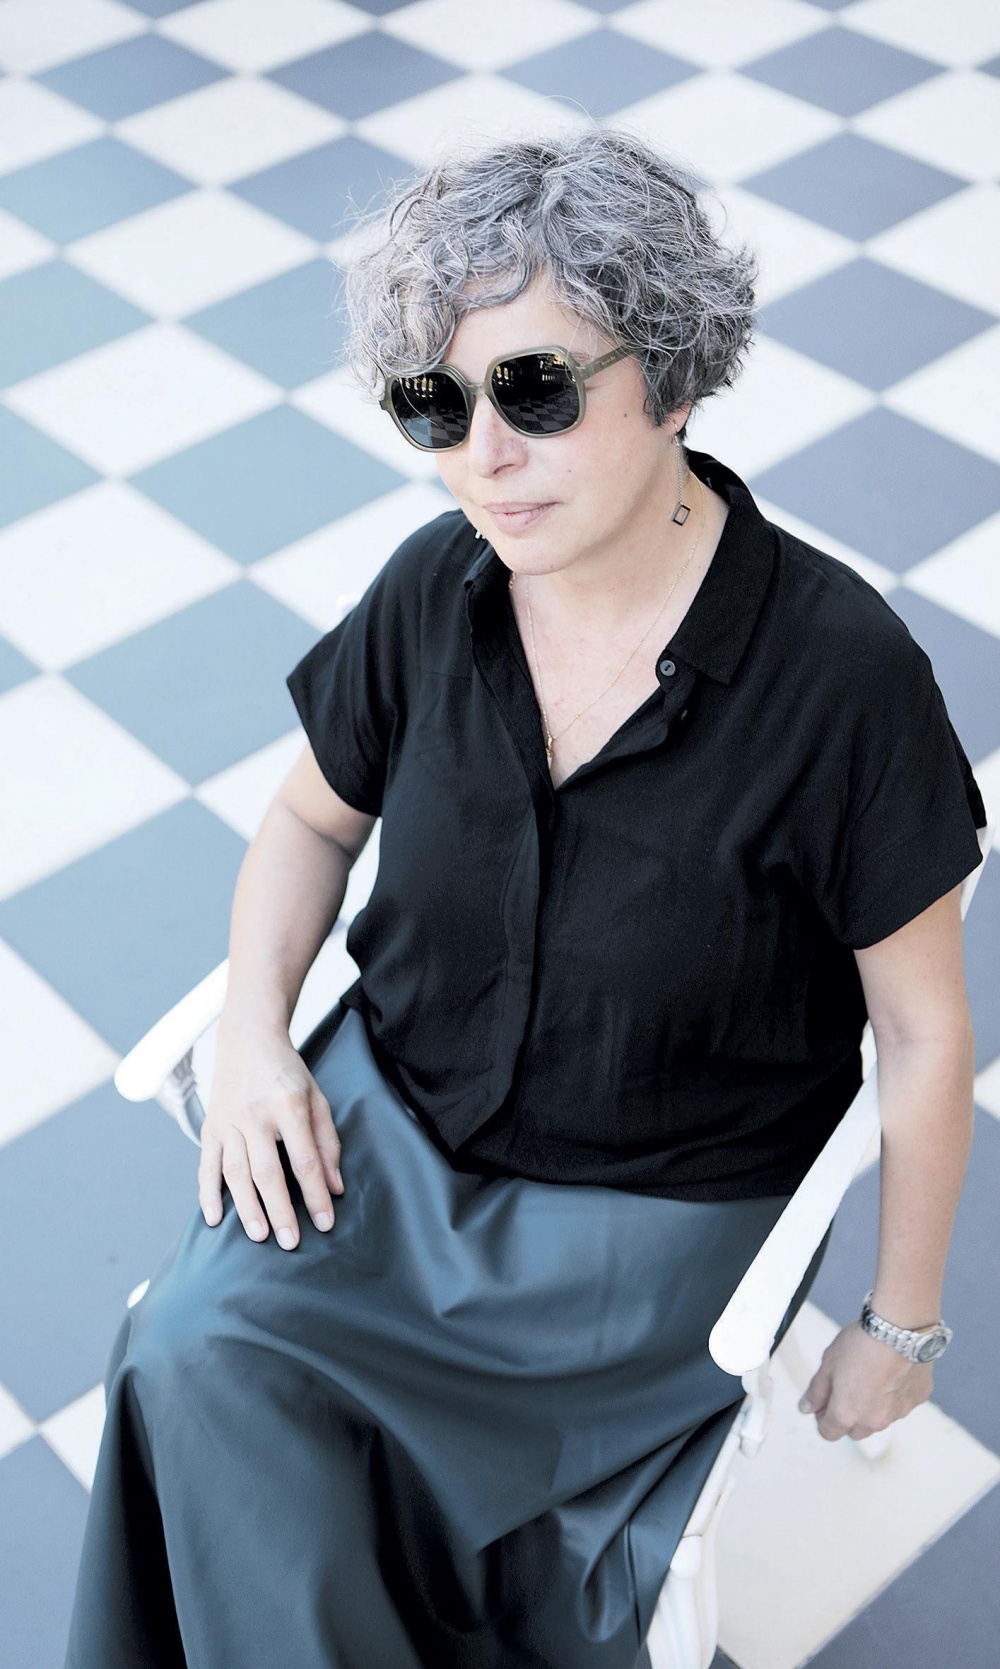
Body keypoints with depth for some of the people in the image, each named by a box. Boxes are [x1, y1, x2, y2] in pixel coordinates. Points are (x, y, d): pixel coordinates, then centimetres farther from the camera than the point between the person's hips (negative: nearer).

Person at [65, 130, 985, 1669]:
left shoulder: (839, 670, -23)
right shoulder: (435, 591, -10)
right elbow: (314, 816, 10)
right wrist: (252, 1034, -7)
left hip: (660, 1200, -4)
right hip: (394, 1108, 4)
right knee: (196, 1350, -20)